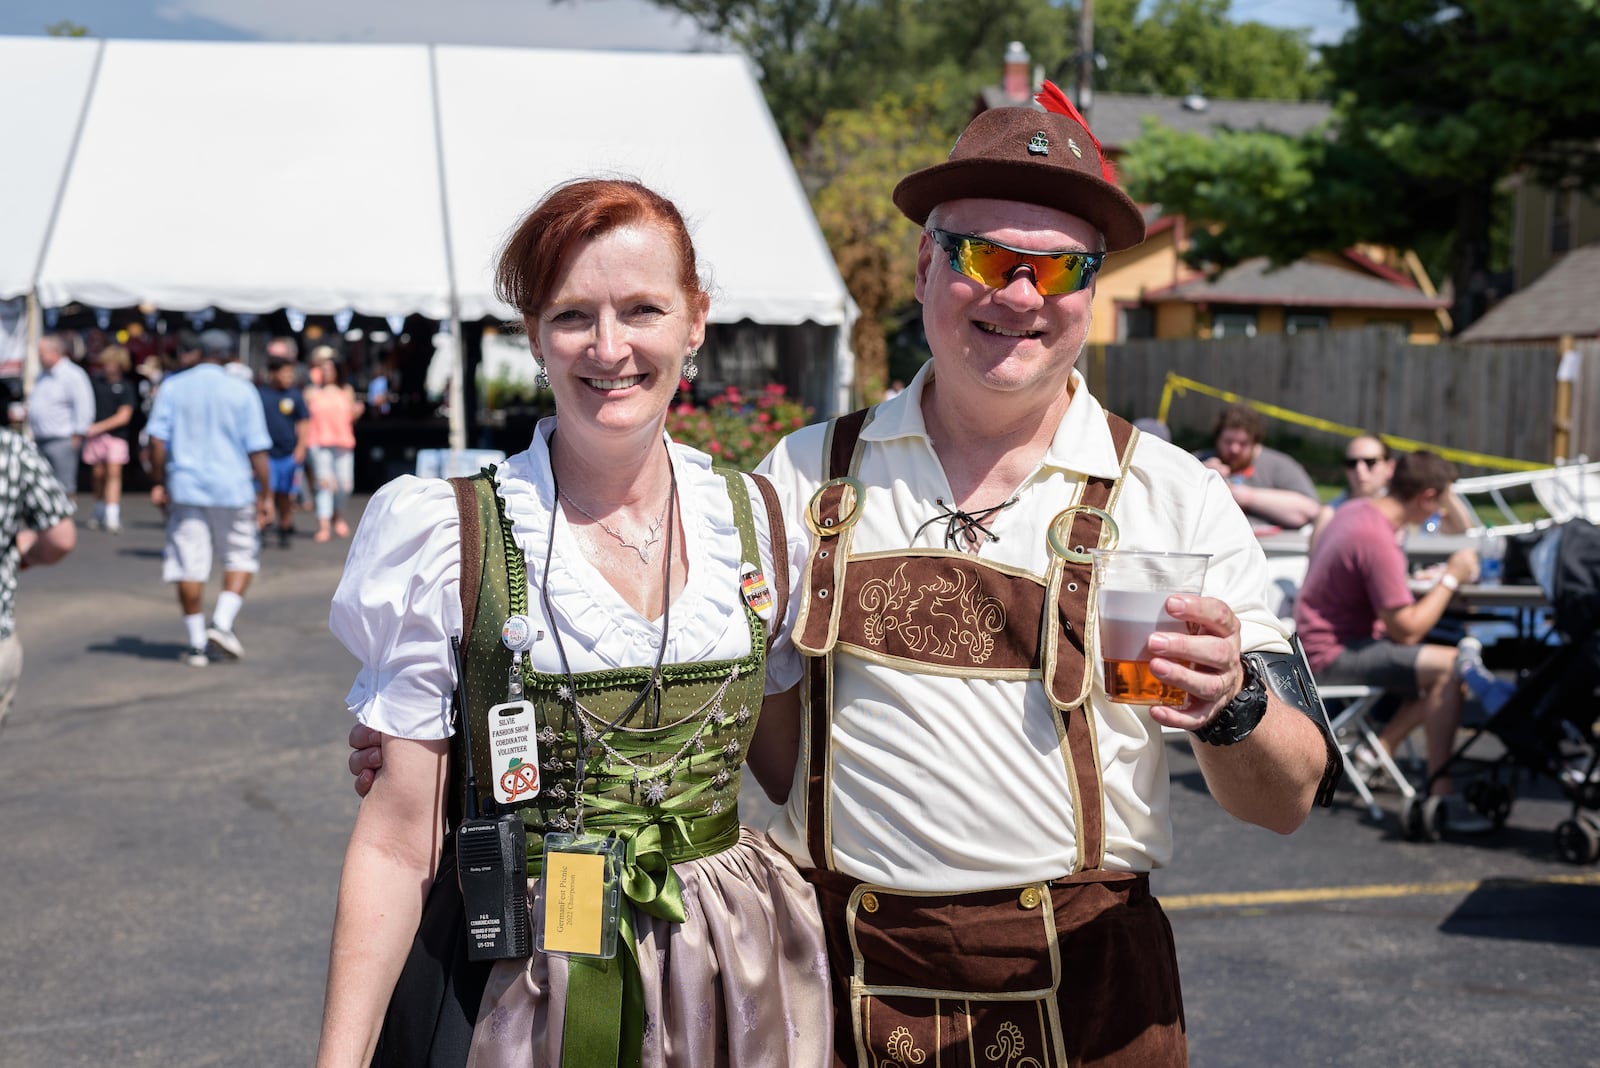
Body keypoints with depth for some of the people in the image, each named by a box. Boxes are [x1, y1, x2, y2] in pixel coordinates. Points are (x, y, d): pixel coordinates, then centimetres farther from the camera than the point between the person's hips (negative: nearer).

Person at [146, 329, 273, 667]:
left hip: (185, 487, 2)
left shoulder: (172, 387, 3)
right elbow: (256, 449, -4)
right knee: (241, 558, 13)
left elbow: (157, 438, -2)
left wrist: (158, 483, 7)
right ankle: (222, 623, -4)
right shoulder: (242, 391, -2)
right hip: (232, 487, -1)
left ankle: (196, 643, 7)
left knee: (189, 566, 5)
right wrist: (265, 494, 1)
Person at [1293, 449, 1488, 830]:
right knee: (1449, 666, -22)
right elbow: (1407, 631, -21)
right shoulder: (1379, 542, -24)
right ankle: (1440, 792, -20)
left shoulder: (1357, 509, 6)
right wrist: (1451, 578, -12)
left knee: (1446, 663, 7)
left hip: (1325, 638, 10)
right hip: (1332, 654, -10)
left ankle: (1378, 749, 4)